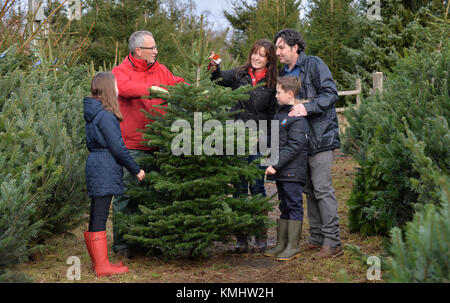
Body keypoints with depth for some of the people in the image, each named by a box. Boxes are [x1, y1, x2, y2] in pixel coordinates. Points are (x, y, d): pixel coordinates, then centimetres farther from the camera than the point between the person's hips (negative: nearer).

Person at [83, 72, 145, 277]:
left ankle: (97, 261, 23)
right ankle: (102, 267, 2)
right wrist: (136, 170, -7)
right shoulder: (105, 115, -15)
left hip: (94, 166, 9)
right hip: (105, 170, -9)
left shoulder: (91, 113, 12)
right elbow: (117, 147, -17)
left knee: (94, 216, 14)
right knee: (100, 217, -5)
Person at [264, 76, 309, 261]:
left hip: (293, 171, -9)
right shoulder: (280, 113, 15)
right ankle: (281, 244, 21)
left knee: (294, 206, -2)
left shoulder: (298, 118, -15)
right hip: (281, 171, 9)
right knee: (284, 207, 14)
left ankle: (293, 246, 5)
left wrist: (276, 165, -20)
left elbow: (294, 147, -20)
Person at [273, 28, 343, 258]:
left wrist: (307, 107, -24)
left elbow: (330, 93, -13)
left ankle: (333, 242, -4)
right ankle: (316, 238, 20)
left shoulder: (314, 65, -5)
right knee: (309, 190, 12)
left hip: (320, 136, -8)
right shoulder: (284, 73, 18)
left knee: (322, 189, -9)